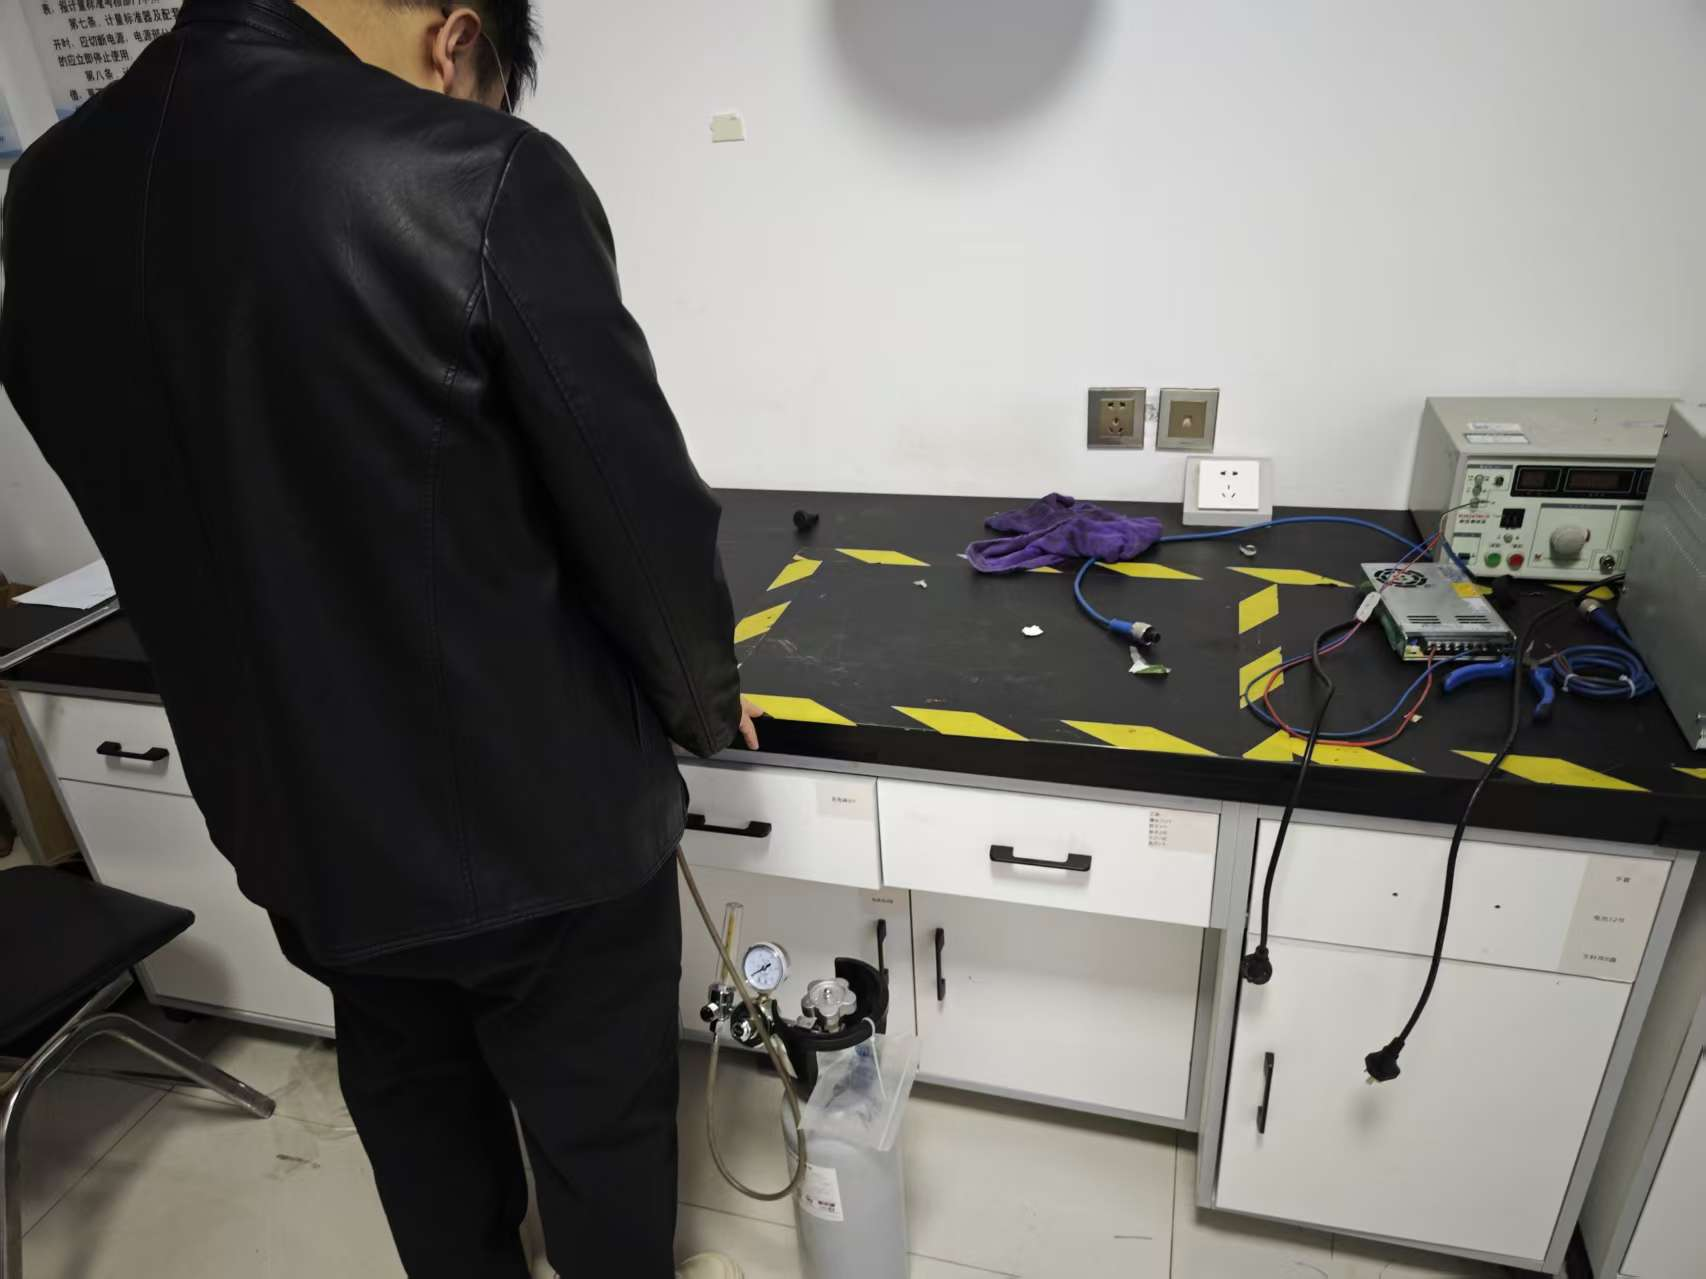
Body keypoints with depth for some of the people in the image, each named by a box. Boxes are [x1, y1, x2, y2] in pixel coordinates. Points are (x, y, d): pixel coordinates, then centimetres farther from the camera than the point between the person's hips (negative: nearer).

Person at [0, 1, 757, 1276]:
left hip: (298, 813, 6)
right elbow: (638, 506, -17)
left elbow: (151, 515, 7)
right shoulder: (481, 178, -22)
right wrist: (705, 701, 3)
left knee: (416, 1113, 30)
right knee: (598, 1127, 21)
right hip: (538, 808, -5)